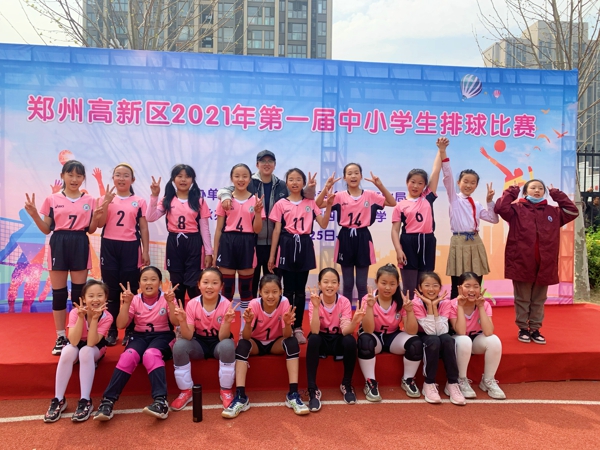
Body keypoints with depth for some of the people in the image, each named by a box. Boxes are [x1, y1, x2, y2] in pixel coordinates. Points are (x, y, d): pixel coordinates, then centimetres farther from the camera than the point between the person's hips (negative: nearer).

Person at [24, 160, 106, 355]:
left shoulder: (90, 201, 5)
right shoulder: (52, 200, 3)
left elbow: (90, 230, 7)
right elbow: (46, 229, 5)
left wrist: (96, 218, -12)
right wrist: (34, 215, -10)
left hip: (80, 245, 0)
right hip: (59, 245, 0)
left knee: (79, 292, 4)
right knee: (58, 293, 5)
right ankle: (60, 337, 16)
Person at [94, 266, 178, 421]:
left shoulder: (166, 299, -4)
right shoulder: (135, 300, 1)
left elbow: (175, 323, -15)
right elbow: (121, 325, -7)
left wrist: (170, 302, -28)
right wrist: (126, 303, -19)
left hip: (162, 336, -2)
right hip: (139, 336, 2)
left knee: (150, 355, -35)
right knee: (128, 356, -30)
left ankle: (161, 401, -39)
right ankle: (108, 400, -25)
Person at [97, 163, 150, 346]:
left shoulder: (139, 201, 4)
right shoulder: (107, 199, 7)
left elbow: (143, 228, 4)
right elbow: (100, 224, -2)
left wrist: (145, 252, 1)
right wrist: (106, 202, -12)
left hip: (130, 247, -1)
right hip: (109, 246, 1)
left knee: (130, 290, 1)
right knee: (111, 290, 4)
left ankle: (130, 331, 11)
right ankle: (111, 331, 14)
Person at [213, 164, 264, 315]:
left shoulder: (256, 201, 3)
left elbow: (257, 230, 0)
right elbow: (219, 229, 5)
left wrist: (258, 211, -15)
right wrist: (215, 253, 3)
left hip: (247, 244, 0)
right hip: (227, 243, 0)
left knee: (246, 287, 8)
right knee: (226, 287, 4)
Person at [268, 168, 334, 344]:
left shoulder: (311, 203, 8)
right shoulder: (281, 204, 3)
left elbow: (323, 224, 1)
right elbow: (276, 231, 2)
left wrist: (329, 205, -10)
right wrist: (272, 255, 0)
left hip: (304, 246, 2)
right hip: (287, 246, -1)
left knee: (301, 290, 7)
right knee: (288, 289, 3)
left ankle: (298, 328, 17)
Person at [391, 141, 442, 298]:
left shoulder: (428, 197, 7)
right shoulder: (400, 206, 1)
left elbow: (436, 171, 6)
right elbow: (395, 230, -3)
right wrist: (399, 250, -15)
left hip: (427, 242, 3)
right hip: (409, 243, -3)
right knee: (409, 286, 2)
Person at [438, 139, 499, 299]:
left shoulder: (477, 205, 16)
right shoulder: (454, 198, 2)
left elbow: (493, 219, 14)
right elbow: (448, 176, -10)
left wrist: (489, 201, 3)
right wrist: (442, 151, -21)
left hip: (476, 243, 5)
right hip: (459, 243, -5)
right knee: (457, 287, 0)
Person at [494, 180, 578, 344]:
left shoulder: (553, 212, 12)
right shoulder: (517, 209, 0)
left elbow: (573, 211, 6)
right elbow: (500, 208, -15)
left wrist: (557, 194, 9)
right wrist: (512, 191, -3)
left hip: (545, 264, 4)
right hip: (522, 263, -3)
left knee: (539, 300, 12)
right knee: (522, 299, 8)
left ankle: (535, 329, 24)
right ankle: (523, 329, 20)